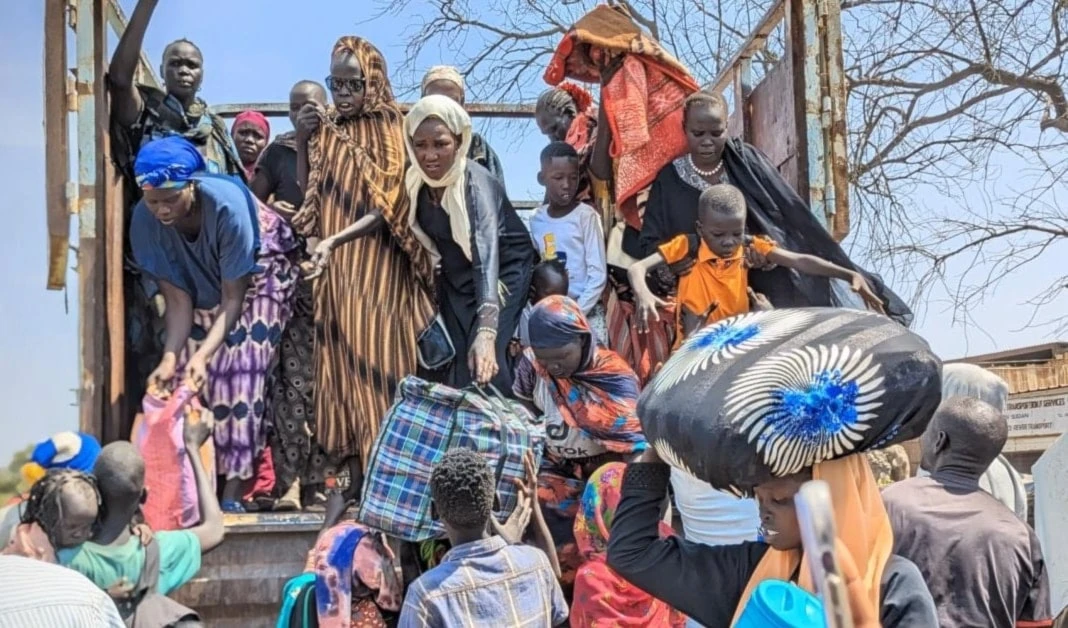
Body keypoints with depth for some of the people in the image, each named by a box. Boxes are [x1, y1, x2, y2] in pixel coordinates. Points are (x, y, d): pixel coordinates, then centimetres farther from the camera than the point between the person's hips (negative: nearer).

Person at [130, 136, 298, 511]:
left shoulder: (227, 204, -36)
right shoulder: (145, 221, -24)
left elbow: (234, 297, -30)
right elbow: (178, 299, -18)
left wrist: (203, 354, -41)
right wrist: (170, 357, -32)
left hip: (257, 279, -4)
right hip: (203, 288, 4)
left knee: (239, 370, -17)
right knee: (189, 378, -8)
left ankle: (233, 490, -15)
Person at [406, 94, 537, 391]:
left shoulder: (475, 183, -33)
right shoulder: (417, 179, -14)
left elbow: (487, 254, -45)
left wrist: (486, 332, -57)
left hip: (504, 269, -6)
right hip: (456, 276, 6)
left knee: (484, 361, -18)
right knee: (452, 356, -1)